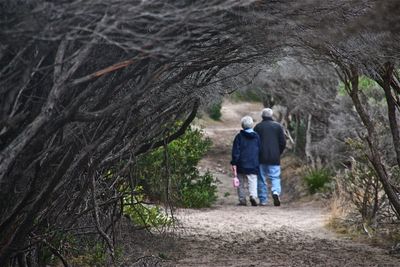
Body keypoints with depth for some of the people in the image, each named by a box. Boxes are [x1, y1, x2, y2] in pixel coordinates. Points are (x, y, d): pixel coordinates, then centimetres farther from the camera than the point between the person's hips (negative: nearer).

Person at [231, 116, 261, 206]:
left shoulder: (239, 136, -3)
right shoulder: (256, 136, 5)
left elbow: (235, 151, -5)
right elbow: (260, 150, 11)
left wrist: (234, 163, -4)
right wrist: (258, 163, 20)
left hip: (241, 165, -1)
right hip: (254, 165, 1)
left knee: (241, 183, 8)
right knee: (253, 181, 0)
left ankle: (242, 200, 8)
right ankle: (253, 195, -24)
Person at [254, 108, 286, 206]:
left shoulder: (258, 127, 2)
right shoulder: (278, 126, 4)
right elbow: (283, 142, 3)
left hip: (261, 158, 0)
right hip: (275, 158, 0)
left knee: (261, 179, 6)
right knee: (275, 177, 4)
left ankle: (263, 200, 5)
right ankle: (276, 192, -23)